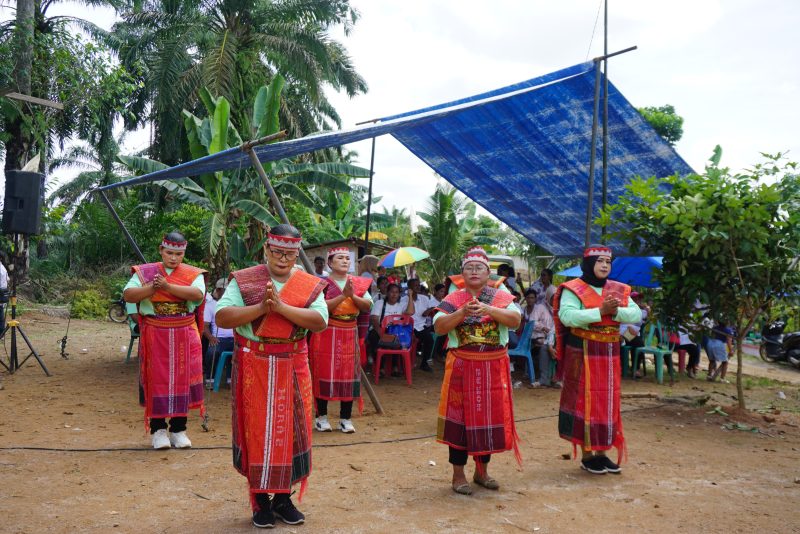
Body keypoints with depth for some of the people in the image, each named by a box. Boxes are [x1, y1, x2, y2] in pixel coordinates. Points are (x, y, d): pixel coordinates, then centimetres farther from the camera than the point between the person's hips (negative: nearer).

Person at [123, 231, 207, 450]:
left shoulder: (193, 274, 4)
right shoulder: (145, 272, 5)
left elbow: (198, 294, -16)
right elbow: (128, 295, -6)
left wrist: (168, 286, -22)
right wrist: (151, 288, -20)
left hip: (184, 336, 1)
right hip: (155, 336, 0)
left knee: (182, 379, 4)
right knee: (157, 380, 2)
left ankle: (178, 429, 15)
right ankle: (157, 430, 13)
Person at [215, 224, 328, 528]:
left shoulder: (310, 285, 2)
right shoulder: (243, 281, -2)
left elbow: (320, 322, -12)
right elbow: (222, 317, -11)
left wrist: (281, 307, -22)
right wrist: (261, 308, -22)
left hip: (293, 368, 2)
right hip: (254, 368, -2)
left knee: (289, 429, 7)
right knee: (256, 430, 4)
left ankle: (283, 497, 22)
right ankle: (260, 498, 18)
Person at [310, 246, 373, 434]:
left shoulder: (358, 283, 7)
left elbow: (368, 306, 0)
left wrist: (353, 296, -15)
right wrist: (343, 296, -23)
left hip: (349, 334, 4)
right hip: (326, 334, -3)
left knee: (349, 374, 4)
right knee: (324, 373, 1)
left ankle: (346, 418, 12)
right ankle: (321, 416, 13)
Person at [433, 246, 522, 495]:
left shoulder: (502, 297, 4)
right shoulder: (453, 299, 2)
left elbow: (515, 319, -12)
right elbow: (439, 327, -10)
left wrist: (488, 309, -25)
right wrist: (463, 312, -23)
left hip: (494, 368, 2)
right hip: (462, 368, -1)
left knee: (489, 416, 9)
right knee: (461, 417, 2)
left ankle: (481, 471, 26)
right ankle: (458, 474, 13)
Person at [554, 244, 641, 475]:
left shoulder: (619, 290, 11)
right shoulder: (573, 289, -7)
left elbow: (636, 314, 1)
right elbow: (567, 316, -22)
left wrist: (616, 311, -18)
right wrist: (601, 311, -25)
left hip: (609, 354, 6)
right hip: (582, 354, -6)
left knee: (607, 403, 11)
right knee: (584, 402, 0)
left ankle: (602, 453, 23)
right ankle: (587, 455, 11)